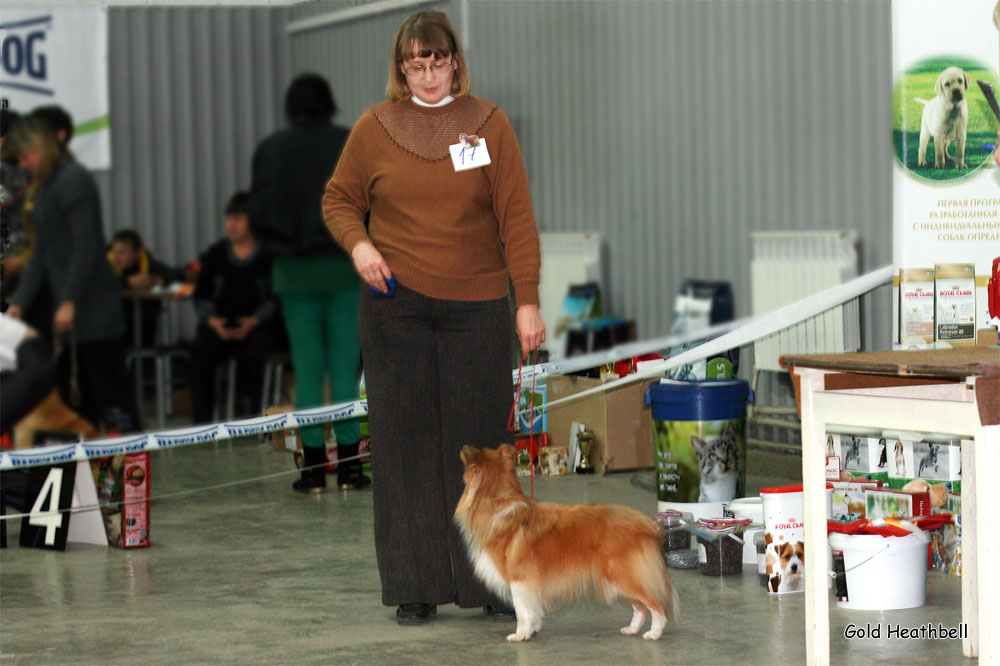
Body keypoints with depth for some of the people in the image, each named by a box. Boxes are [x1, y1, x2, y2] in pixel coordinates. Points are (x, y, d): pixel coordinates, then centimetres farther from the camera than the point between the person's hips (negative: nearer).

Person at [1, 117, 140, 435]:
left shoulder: (74, 181, -12)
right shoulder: (43, 188, 15)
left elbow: (85, 247, -18)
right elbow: (41, 254, 17)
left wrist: (69, 302, -20)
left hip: (92, 308, -9)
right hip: (67, 309, 9)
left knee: (108, 385, -7)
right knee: (75, 394, 10)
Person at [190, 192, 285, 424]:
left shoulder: (269, 256, 2)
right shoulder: (215, 255, 14)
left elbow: (276, 299, -2)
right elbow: (201, 295, 13)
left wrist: (254, 321, -16)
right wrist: (213, 321, -6)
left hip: (260, 325, -3)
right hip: (220, 325, 3)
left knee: (258, 351, -36)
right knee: (201, 350, -28)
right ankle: (202, 420, -27)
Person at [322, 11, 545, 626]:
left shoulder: (489, 124, 3)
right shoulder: (374, 128, 5)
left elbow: (516, 217, 1)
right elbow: (339, 199, 15)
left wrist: (529, 299, -6)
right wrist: (358, 244, -6)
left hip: (477, 307, -1)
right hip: (396, 305, 1)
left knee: (481, 440, 1)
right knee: (406, 441, 2)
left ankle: (491, 582, 8)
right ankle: (414, 587, 9)